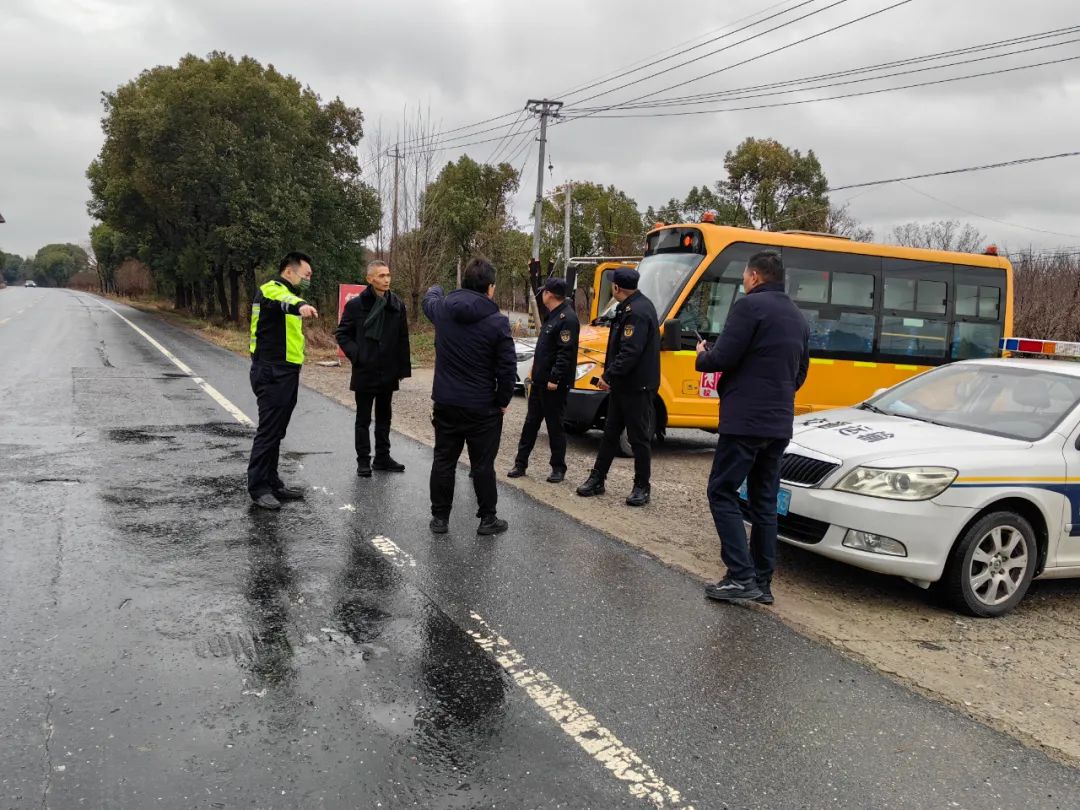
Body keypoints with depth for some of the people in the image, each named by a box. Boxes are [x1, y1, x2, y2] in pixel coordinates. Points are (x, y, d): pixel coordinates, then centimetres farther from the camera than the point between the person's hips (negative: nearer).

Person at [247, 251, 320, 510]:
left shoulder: (284, 292, 20)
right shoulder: (272, 289, -13)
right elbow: (284, 300, -38)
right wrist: (301, 305, -59)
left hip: (284, 373, 10)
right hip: (272, 374, -10)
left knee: (276, 432, 14)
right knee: (268, 431, -7)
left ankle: (272, 483, 21)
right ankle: (258, 488, 0)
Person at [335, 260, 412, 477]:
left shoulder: (397, 305, 1)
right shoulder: (356, 304, -7)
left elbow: (403, 339, 3)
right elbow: (342, 334, -1)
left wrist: (403, 368, 0)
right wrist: (356, 354, -14)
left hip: (388, 372, 3)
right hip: (365, 372, -3)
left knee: (384, 417, 14)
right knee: (363, 419, 6)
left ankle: (382, 457, 25)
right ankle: (363, 460, 15)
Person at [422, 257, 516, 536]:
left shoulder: (442, 309, -2)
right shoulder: (497, 322, -15)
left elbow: (430, 298, 24)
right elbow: (507, 367, -14)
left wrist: (435, 289, 47)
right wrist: (503, 400, 0)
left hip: (445, 403, 4)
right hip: (482, 407, -3)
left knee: (443, 460, 13)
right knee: (483, 464, 7)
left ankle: (440, 517, 21)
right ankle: (488, 519, 17)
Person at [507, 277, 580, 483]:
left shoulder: (567, 318, -17)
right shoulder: (552, 315, 15)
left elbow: (566, 353, -23)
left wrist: (555, 379, -25)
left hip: (554, 385, -10)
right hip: (540, 381, 10)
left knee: (555, 426, 1)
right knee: (530, 423, 13)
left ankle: (558, 468, 13)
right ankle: (520, 463, 21)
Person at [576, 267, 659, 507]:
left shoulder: (637, 311, -20)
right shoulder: (630, 307, 12)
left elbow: (630, 353, -27)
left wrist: (608, 375, -22)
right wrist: (610, 375, 11)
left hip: (637, 387, -10)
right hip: (622, 385, 10)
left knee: (639, 437, 2)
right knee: (610, 433, 15)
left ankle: (642, 487, 13)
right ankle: (596, 479, 24)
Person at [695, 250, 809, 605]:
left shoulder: (750, 306, -9)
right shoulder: (797, 317, 17)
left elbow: (722, 359, -15)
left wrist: (702, 355, 6)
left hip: (745, 420, -8)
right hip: (779, 423, 8)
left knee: (723, 493, -1)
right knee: (764, 502, 12)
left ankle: (741, 578, -7)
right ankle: (762, 582, 15)